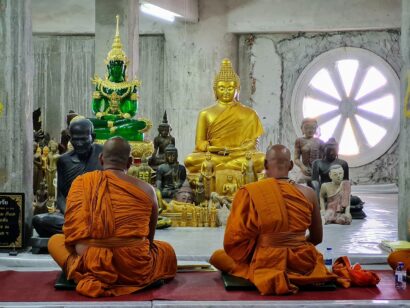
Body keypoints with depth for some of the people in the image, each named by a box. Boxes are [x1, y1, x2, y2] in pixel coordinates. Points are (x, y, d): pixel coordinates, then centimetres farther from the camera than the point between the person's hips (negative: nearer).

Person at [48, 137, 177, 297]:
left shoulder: (80, 182, 1)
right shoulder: (146, 189, 1)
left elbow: (73, 233, 2)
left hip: (92, 265, 0)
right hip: (134, 269, 1)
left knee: (55, 240, 28)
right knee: (166, 249, 33)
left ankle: (86, 278, 7)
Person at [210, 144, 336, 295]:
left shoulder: (249, 192, -12)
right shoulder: (308, 193, -4)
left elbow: (235, 240, -9)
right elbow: (317, 238, 8)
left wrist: (247, 258, 11)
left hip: (266, 265, -2)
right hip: (303, 264, 3)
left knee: (217, 256, 21)